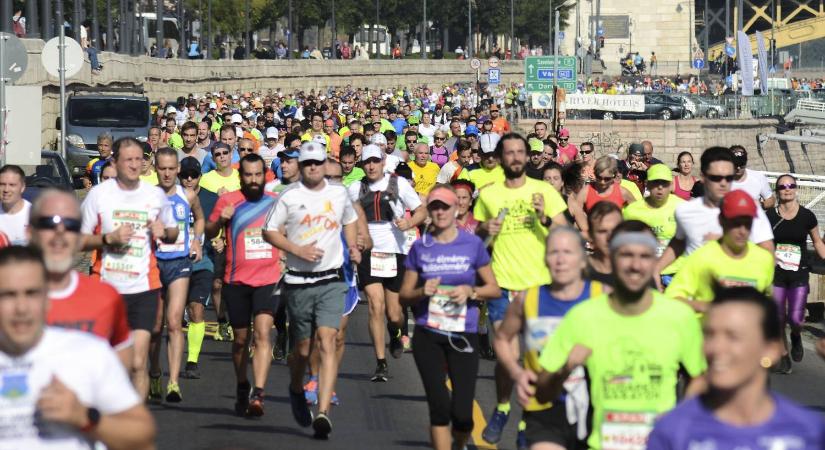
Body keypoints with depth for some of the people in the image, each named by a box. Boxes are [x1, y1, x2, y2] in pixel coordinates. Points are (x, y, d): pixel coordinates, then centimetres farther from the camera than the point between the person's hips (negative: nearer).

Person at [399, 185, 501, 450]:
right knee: (440, 406, -8)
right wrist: (422, 292, -12)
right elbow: (404, 295, 9)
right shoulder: (420, 247, 5)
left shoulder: (473, 244, 1)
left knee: (462, 412, -4)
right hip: (428, 336, 1)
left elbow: (494, 289, 7)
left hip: (463, 335, -1)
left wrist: (470, 291, -11)